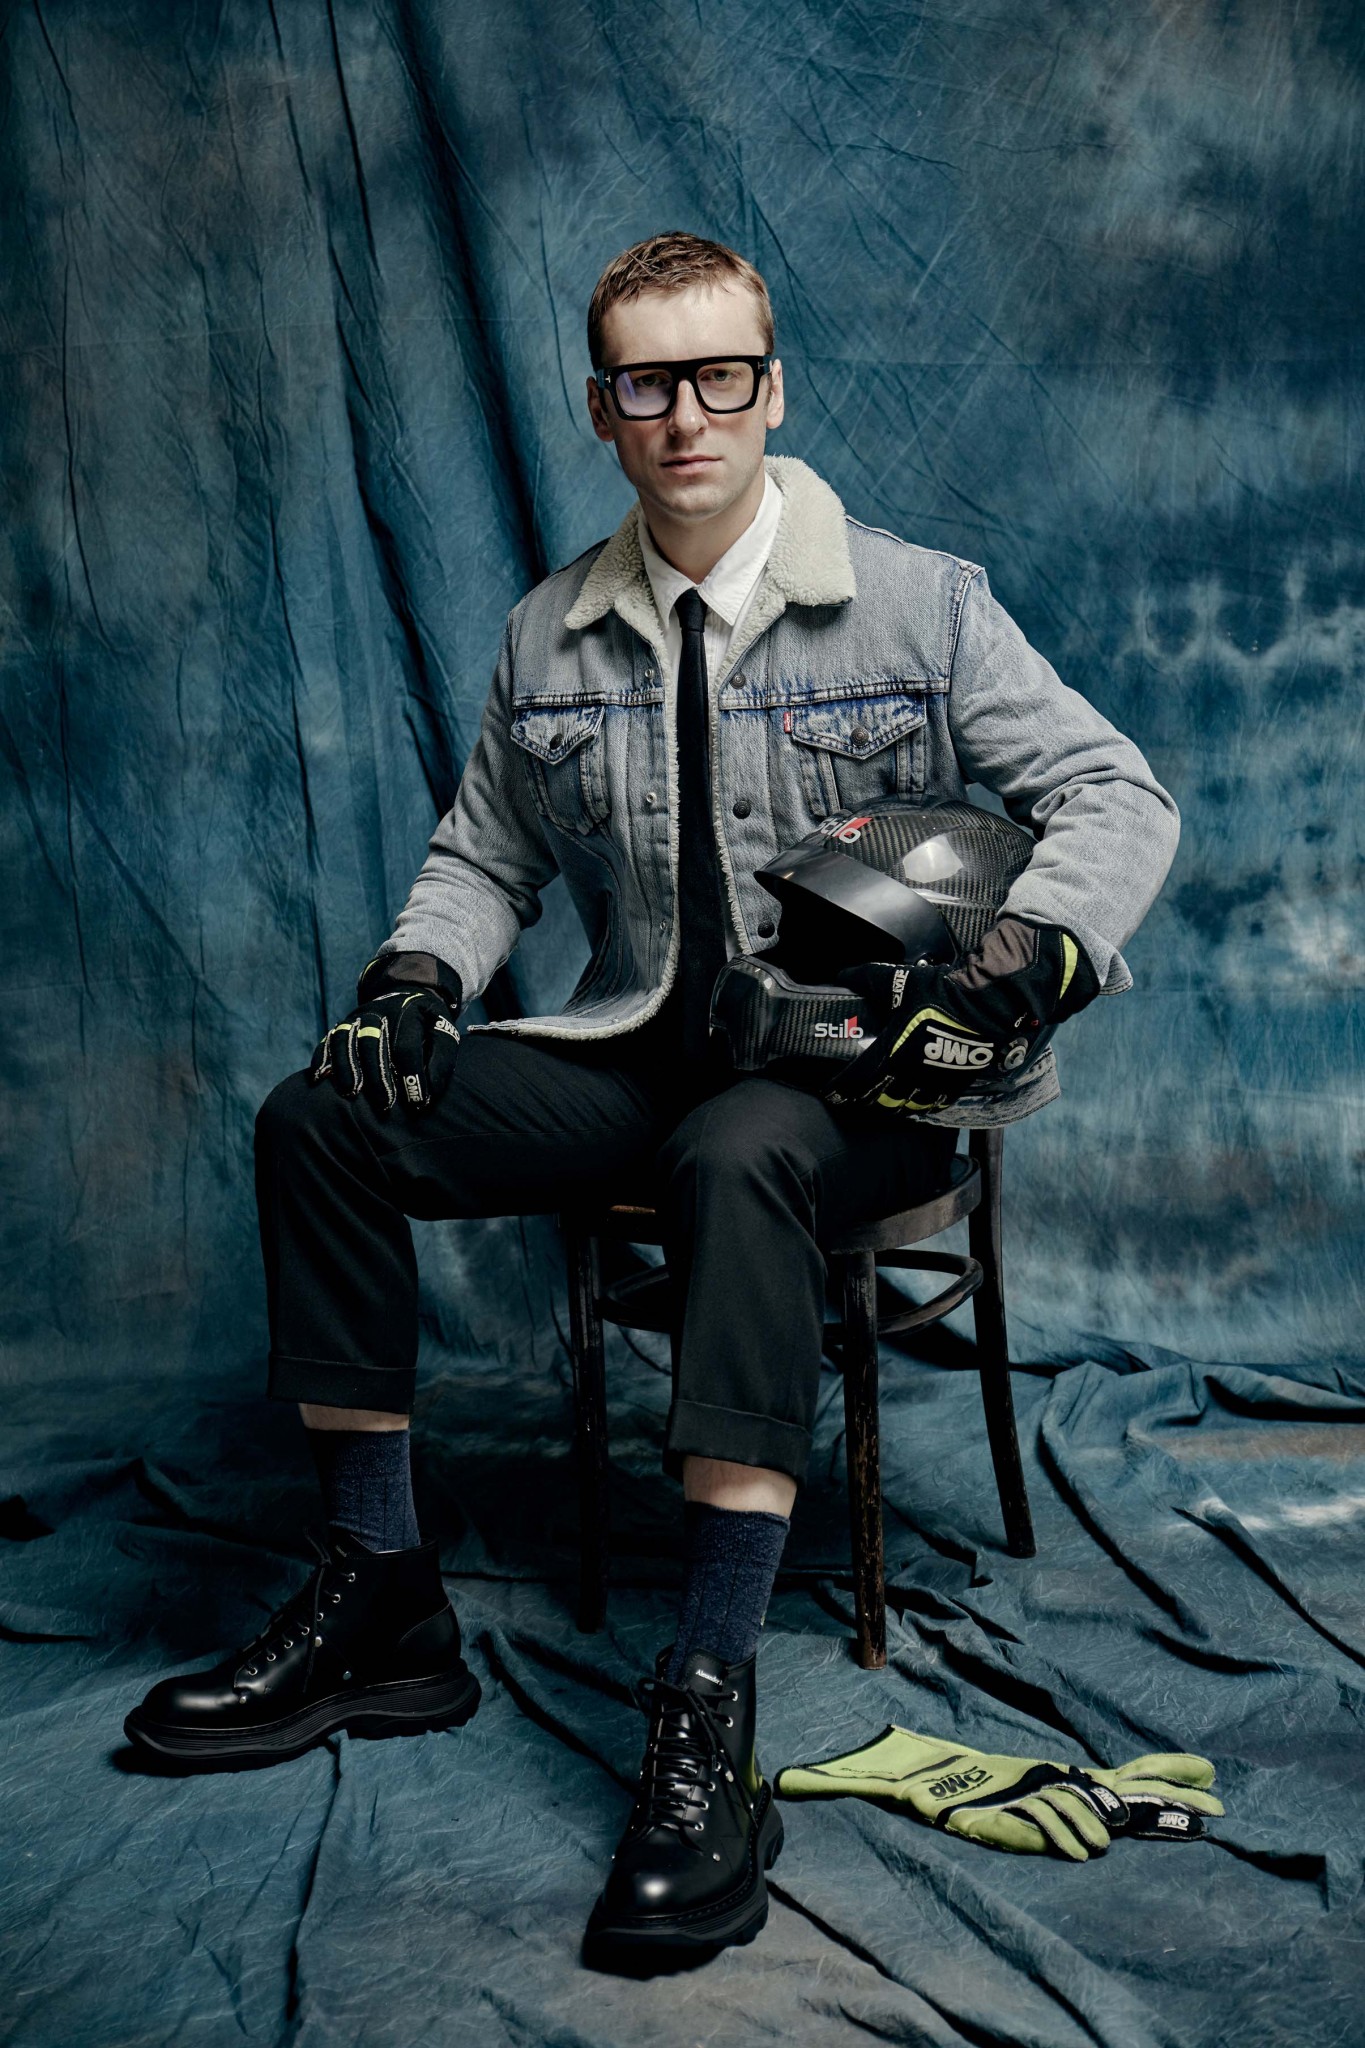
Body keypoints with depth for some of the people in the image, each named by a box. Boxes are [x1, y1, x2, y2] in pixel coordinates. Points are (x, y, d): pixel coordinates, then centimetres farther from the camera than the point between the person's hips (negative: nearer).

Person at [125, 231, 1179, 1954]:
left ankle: (708, 1720, -39)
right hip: (640, 1051, 5)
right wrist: (417, 973, -1)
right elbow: (485, 852, 20)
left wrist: (1029, 944, -21)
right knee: (320, 1121, -14)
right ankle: (382, 1604, -7)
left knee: (736, 1157, -41)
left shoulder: (916, 606, -2)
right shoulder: (550, 641, 9)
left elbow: (1118, 798, -1)